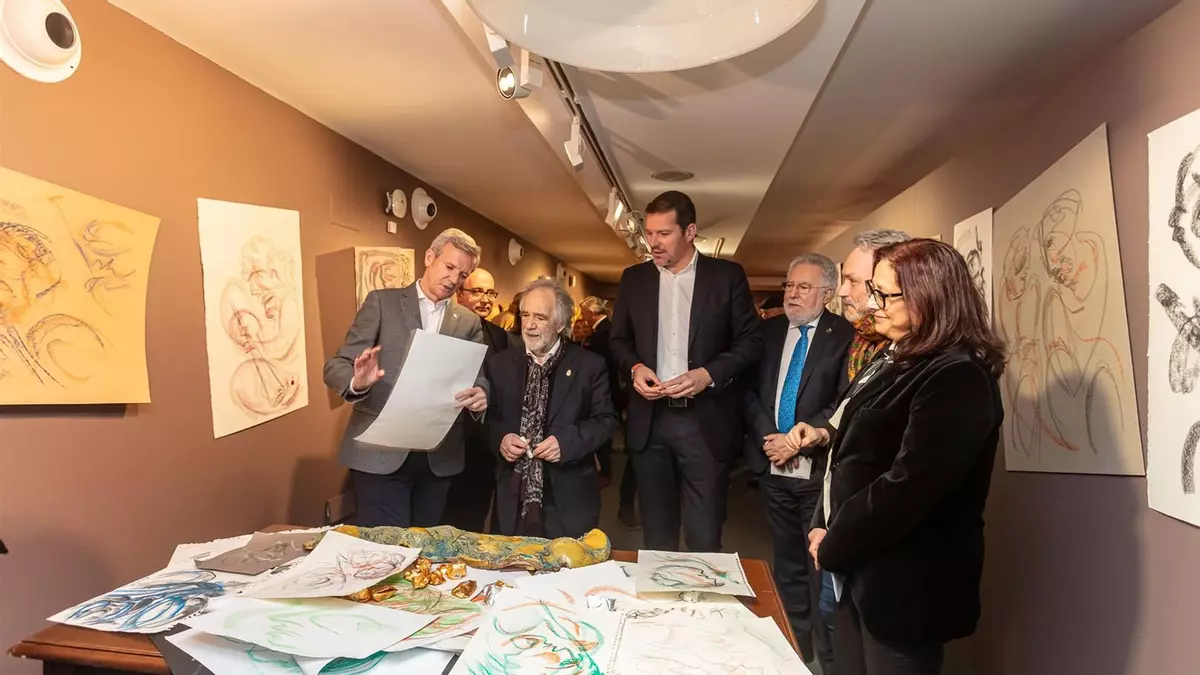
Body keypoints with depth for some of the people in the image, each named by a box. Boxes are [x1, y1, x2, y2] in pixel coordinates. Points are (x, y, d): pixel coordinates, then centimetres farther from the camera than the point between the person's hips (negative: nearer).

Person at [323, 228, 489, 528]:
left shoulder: (469, 322, 9)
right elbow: (335, 367, -4)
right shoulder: (382, 302, 1)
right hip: (380, 452, -3)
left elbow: (479, 378, 4)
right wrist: (358, 383, -27)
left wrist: (480, 395, -21)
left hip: (438, 457, 3)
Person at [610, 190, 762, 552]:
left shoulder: (727, 275, 0)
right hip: (650, 420, 3)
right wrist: (634, 367, -6)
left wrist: (708, 374, -15)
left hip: (706, 421, -3)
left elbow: (751, 341, 0)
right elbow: (619, 340, 15)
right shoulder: (634, 278, 8)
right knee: (656, 536, 14)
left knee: (704, 539, 3)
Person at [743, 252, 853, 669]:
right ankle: (795, 647, 30)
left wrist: (797, 441, -14)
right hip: (773, 468, 4)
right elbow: (749, 390, 7)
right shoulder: (768, 330, 9)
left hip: (818, 471, -4)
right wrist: (767, 436, -7)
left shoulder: (844, 335, -6)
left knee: (822, 567, 3)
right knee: (787, 565, 16)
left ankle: (829, 657, 21)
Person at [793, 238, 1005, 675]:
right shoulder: (900, 358, 11)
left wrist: (832, 547, -15)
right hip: (861, 569, 9)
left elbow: (907, 488, -26)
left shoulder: (957, 377, -21)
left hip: (904, 583, -9)